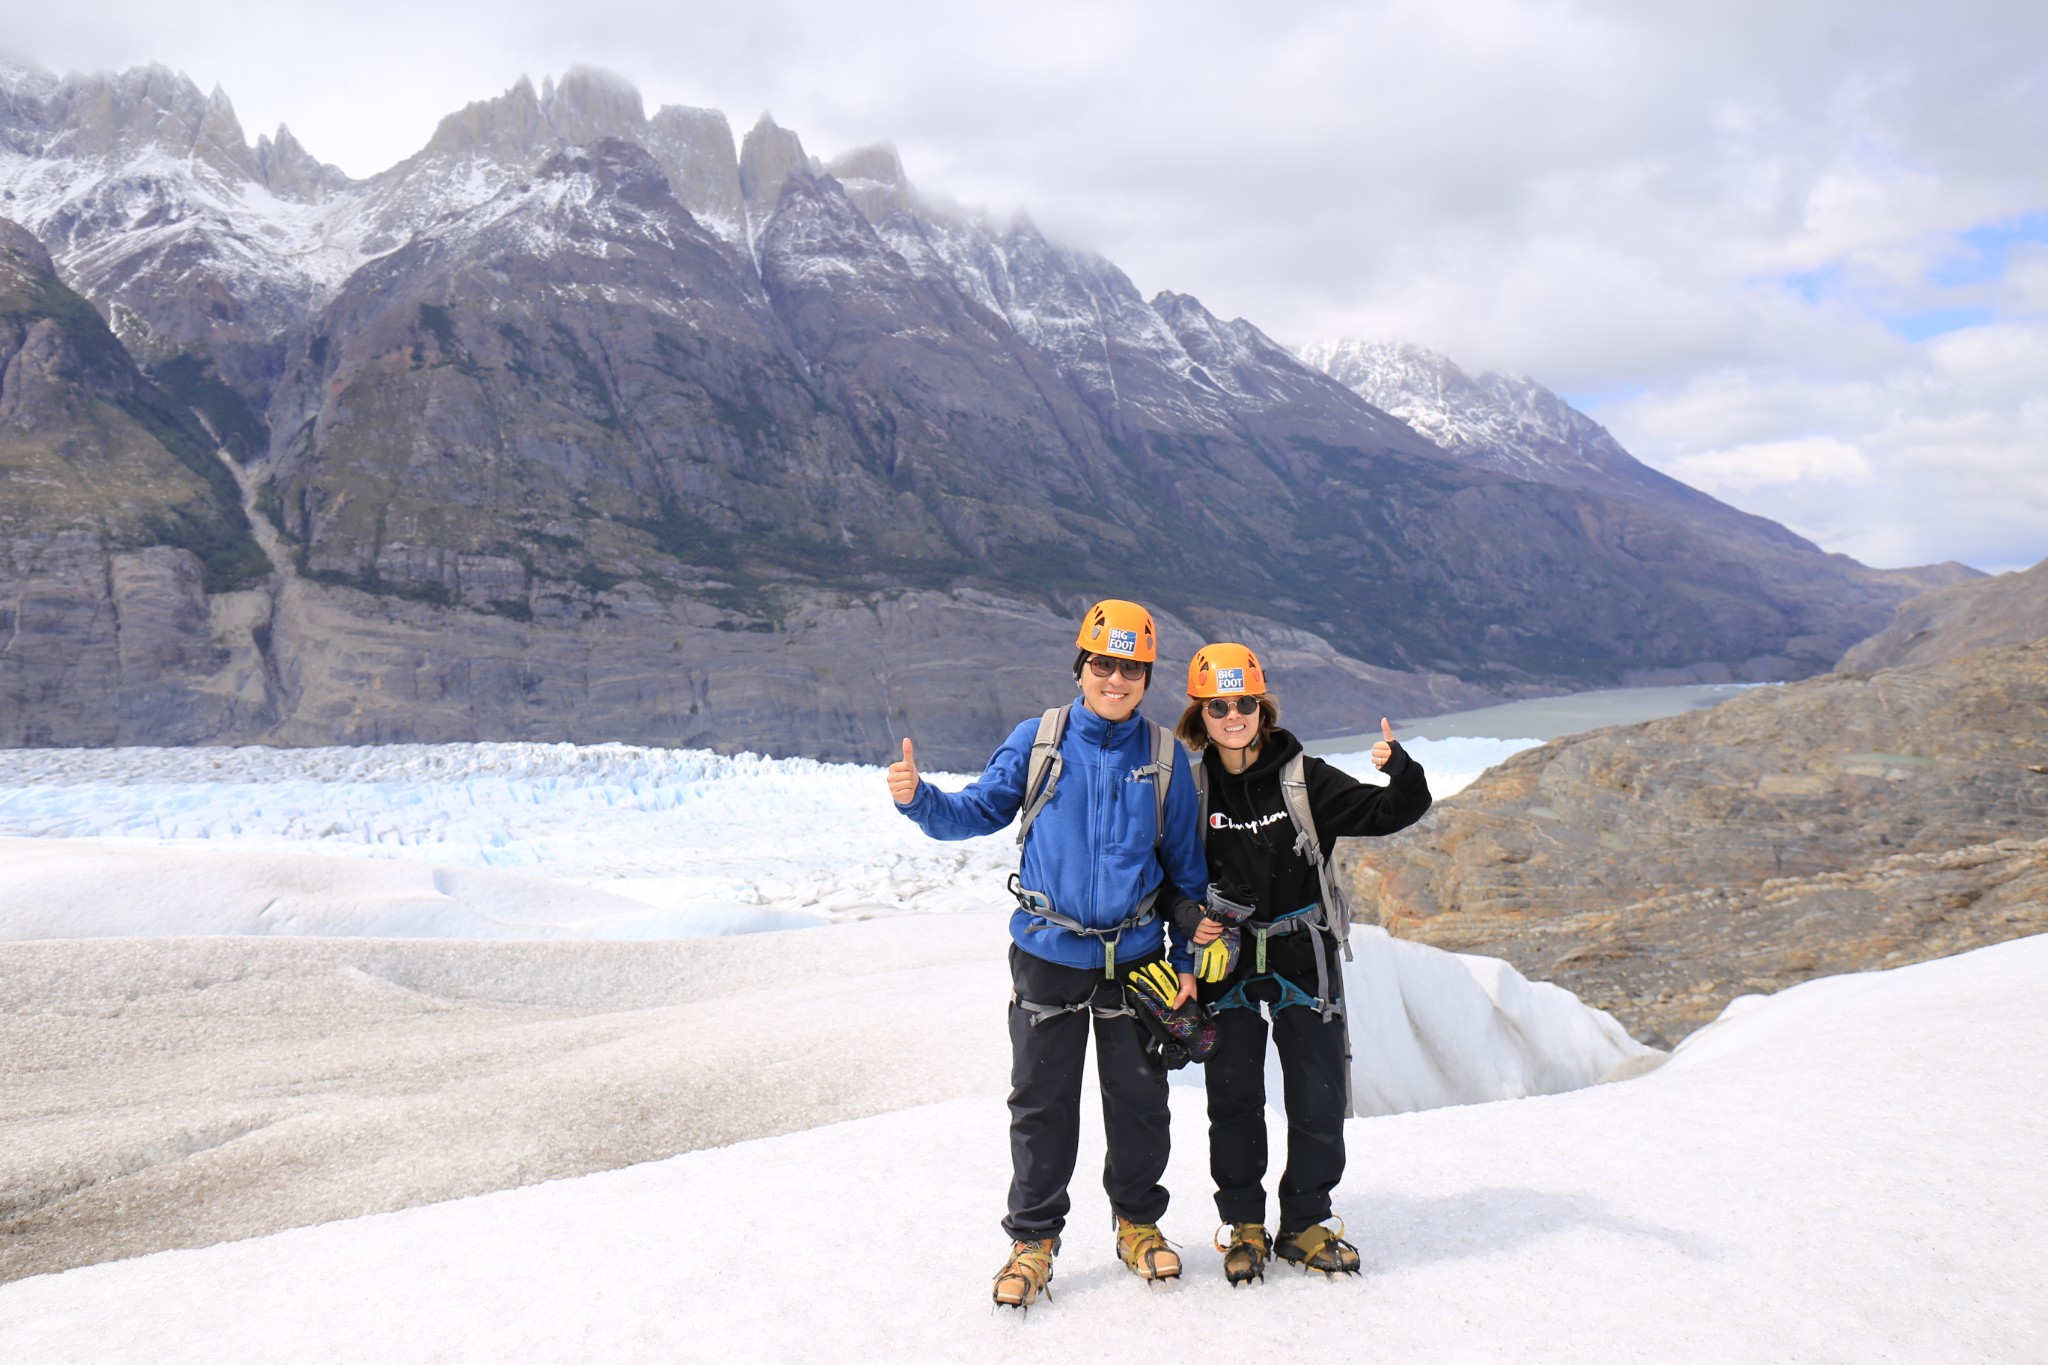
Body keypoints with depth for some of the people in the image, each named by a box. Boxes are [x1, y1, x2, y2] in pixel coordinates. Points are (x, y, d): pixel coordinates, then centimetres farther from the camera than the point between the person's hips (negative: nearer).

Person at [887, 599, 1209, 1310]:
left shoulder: (1165, 756, -1)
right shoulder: (1037, 739, -3)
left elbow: (1186, 864, 5)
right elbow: (979, 812, 0)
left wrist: (1187, 957, 3)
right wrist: (918, 798, -20)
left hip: (1134, 956, 1)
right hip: (1048, 954, -1)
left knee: (1139, 1098, 12)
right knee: (1042, 1101, 8)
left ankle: (1138, 1222, 34)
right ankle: (1033, 1237, 25)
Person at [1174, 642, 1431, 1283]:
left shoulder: (1304, 779, -4)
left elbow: (1393, 812, -6)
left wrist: (1400, 769, -27)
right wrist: (1185, 916, -10)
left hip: (1304, 958, 0)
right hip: (1227, 962, 0)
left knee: (1320, 1099, 5)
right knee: (1234, 1100, 7)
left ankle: (1304, 1223, 25)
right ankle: (1244, 1225, 26)